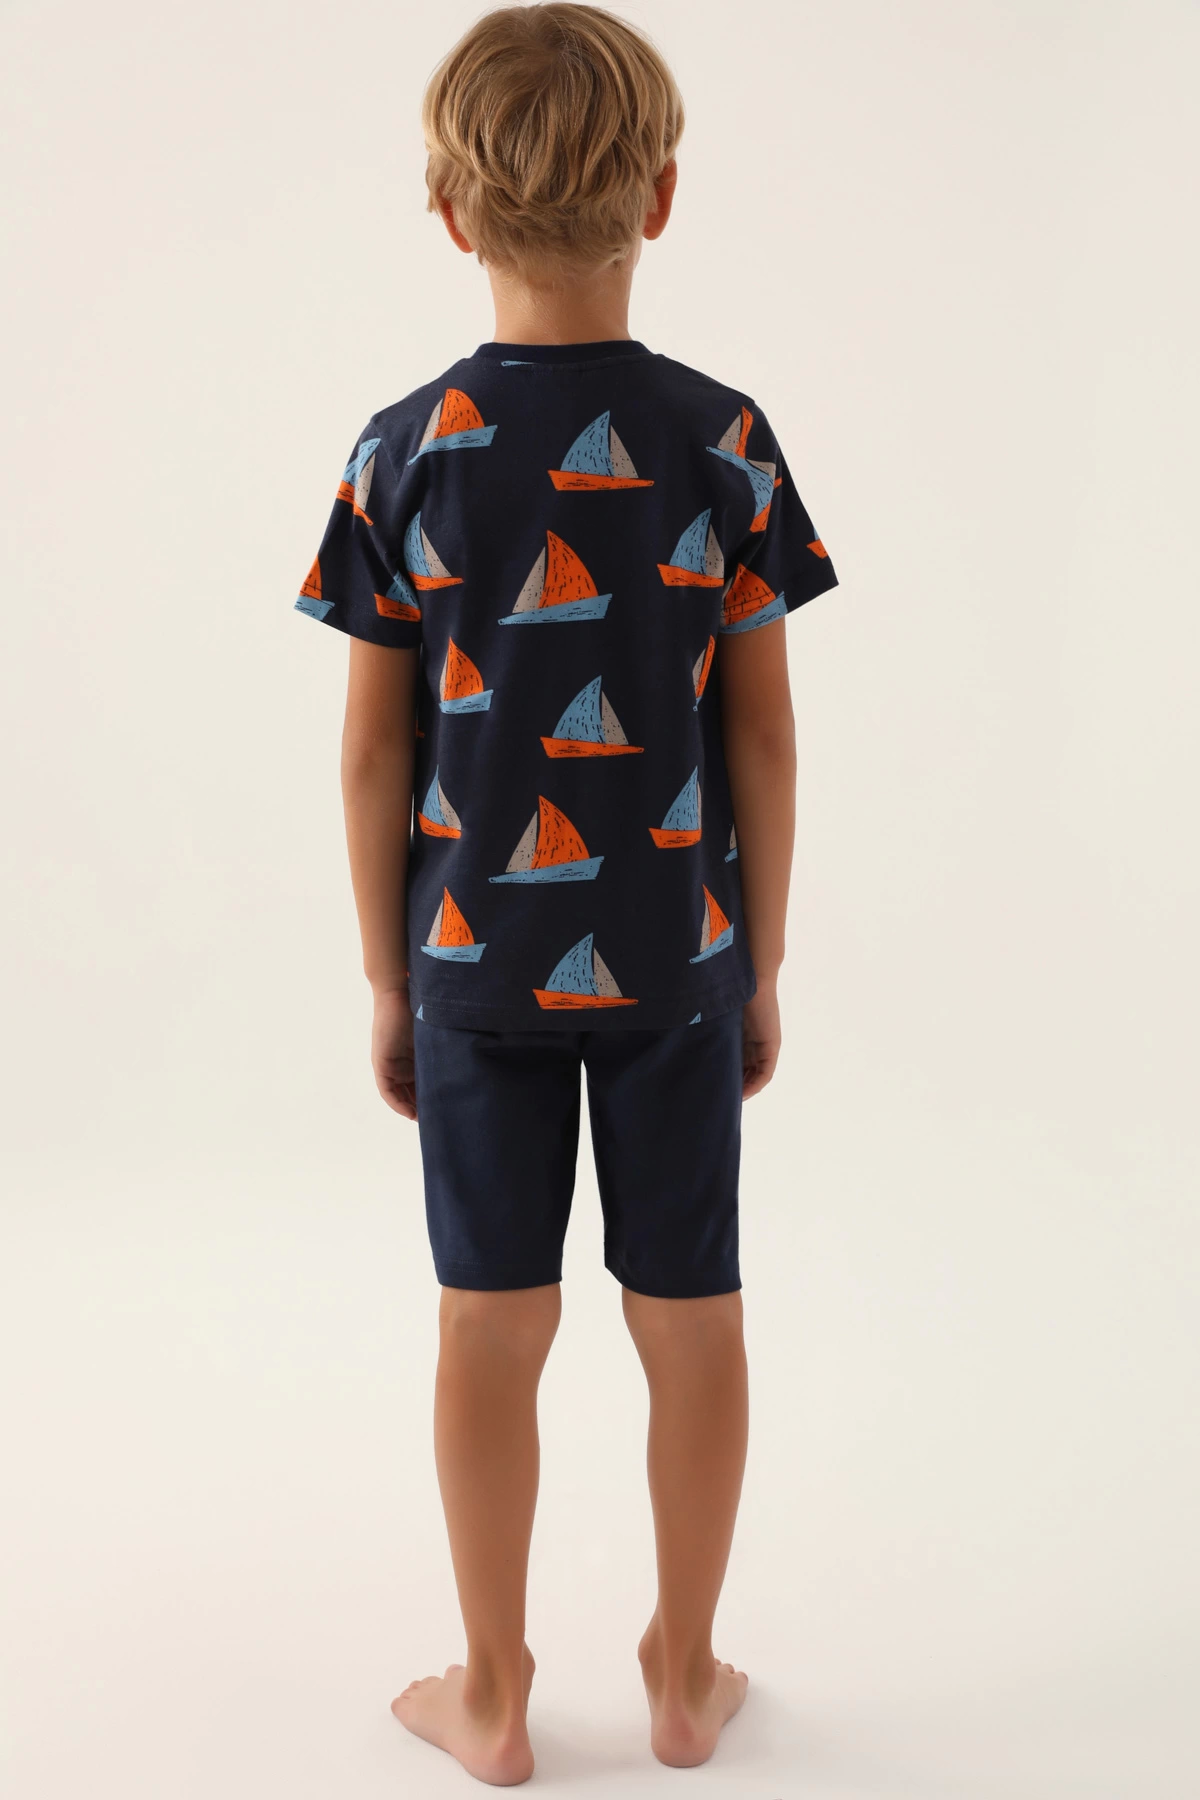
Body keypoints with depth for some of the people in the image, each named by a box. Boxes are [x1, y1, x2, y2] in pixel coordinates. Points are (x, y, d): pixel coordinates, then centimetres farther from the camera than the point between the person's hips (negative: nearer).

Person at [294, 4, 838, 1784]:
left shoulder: (403, 452, -6)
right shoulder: (723, 440, -7)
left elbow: (375, 753, -4)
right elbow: (762, 734, -4)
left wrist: (386, 984, 7)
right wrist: (763, 967, 7)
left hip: (477, 958, 0)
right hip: (675, 952, 0)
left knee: (492, 1323, 11)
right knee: (692, 1316, 13)